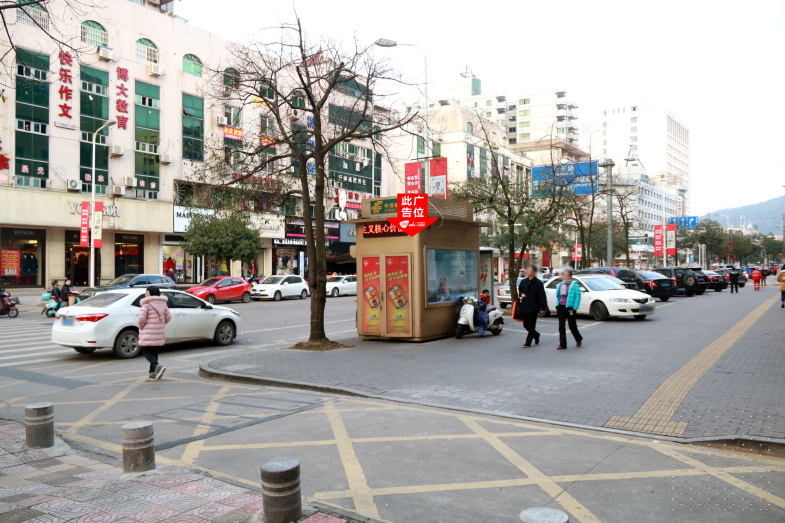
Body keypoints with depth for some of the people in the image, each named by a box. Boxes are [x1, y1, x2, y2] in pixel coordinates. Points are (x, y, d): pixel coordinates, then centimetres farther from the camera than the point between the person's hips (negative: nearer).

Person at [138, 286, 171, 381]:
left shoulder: (147, 304, -12)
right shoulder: (162, 303, 8)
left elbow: (142, 318, -20)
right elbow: (168, 317, 9)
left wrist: (141, 327, -3)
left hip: (148, 333, -6)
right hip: (159, 333, 6)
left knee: (147, 352, 1)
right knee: (154, 352, 16)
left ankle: (157, 366, -22)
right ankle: (153, 372, 15)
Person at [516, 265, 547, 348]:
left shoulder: (538, 283, -8)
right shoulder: (523, 281, 7)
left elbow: (542, 297, -8)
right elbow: (519, 290, 23)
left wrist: (543, 307, -12)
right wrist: (521, 294, 0)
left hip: (533, 308, -6)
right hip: (524, 307, 6)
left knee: (531, 326, 1)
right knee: (526, 325, 13)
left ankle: (528, 342, 8)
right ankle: (536, 335, 36)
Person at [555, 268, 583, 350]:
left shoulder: (574, 285, -4)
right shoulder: (559, 285, 13)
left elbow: (578, 297, -8)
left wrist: (574, 308, -15)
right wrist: (557, 306, 8)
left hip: (570, 308, -5)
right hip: (561, 307, 5)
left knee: (572, 326, 3)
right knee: (561, 326, 1)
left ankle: (579, 339, 30)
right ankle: (562, 345, 4)